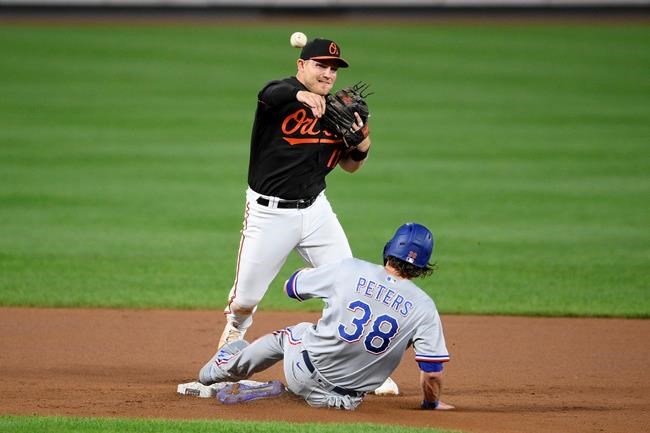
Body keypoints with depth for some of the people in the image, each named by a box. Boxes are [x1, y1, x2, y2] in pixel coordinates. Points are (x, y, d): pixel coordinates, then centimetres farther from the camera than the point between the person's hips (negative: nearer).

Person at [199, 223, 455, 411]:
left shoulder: (350, 270, -9)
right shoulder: (423, 307, -12)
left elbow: (292, 286, 7)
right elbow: (432, 372, -13)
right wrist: (431, 403, 7)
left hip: (302, 373, 1)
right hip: (347, 400, -1)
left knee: (286, 336, 33)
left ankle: (224, 367, 52)